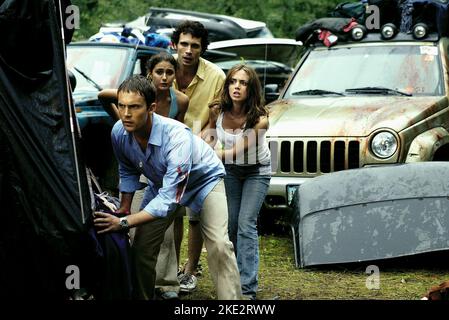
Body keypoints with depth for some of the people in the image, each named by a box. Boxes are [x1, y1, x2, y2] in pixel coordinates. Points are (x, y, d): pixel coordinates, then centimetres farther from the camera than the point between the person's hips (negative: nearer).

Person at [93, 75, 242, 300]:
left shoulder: (177, 137, -41)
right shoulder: (119, 133, -22)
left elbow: (169, 199, -42)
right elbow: (128, 171, 2)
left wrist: (123, 223, -46)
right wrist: (124, 206, -7)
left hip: (203, 180, -5)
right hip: (161, 183, 5)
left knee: (219, 245, -22)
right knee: (141, 247, -4)